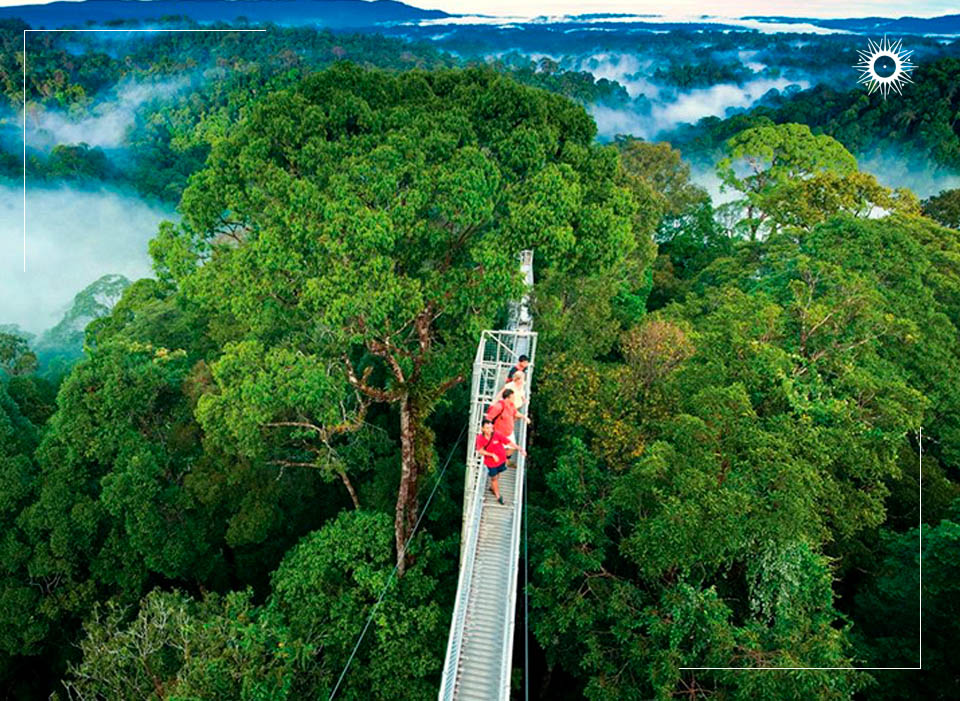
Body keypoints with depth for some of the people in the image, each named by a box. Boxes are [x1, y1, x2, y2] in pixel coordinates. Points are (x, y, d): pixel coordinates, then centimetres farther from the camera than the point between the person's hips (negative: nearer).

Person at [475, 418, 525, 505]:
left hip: (501, 460, 1)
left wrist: (520, 449, -28)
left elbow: (509, 442, -21)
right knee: (494, 478, 10)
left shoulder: (497, 435, -22)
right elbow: (480, 451, -22)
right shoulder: (480, 438, -19)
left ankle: (492, 487, 52)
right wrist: (492, 455, -34)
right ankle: (498, 496, 29)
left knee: (497, 475, 22)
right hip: (490, 462, -1)